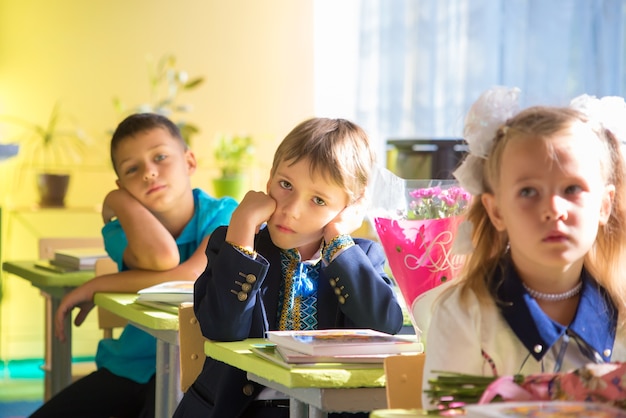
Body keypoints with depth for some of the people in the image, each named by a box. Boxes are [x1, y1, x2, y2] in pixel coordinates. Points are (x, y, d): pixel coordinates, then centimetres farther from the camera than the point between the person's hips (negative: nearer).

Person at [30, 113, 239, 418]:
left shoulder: (223, 215, -11)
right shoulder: (122, 231, -5)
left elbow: (191, 275, -31)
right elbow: (160, 258, -30)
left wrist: (96, 287, -19)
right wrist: (121, 199, -11)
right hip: (130, 366, 4)